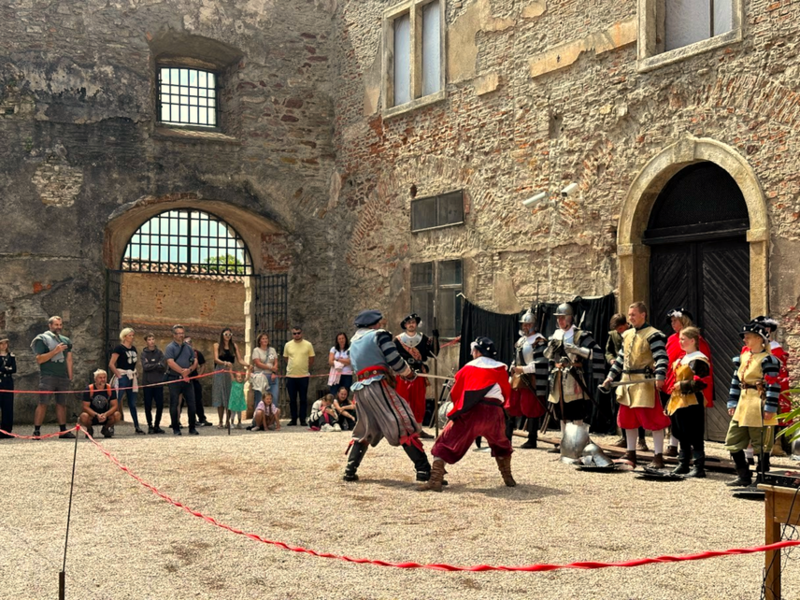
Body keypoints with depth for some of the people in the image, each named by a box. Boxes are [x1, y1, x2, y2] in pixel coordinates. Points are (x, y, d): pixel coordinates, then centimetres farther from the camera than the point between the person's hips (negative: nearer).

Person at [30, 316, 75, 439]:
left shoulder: (65, 340, 17)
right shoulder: (42, 339, 0)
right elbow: (39, 359, -9)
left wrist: (70, 377, 10)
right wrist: (55, 351, -17)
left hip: (63, 377, 5)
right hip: (48, 377, -5)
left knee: (62, 404, 8)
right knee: (43, 404, -8)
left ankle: (63, 431, 13)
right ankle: (36, 431, -6)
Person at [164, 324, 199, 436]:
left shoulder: (188, 347, 14)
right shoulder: (170, 347, -2)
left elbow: (195, 361, 9)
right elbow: (171, 363, -14)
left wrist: (189, 370, -10)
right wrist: (182, 371, -14)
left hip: (187, 379, 5)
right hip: (174, 379, -5)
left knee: (191, 403, 3)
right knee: (174, 404, 1)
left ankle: (192, 428, 10)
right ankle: (176, 429, 8)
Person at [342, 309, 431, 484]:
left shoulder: (354, 343, 24)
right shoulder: (379, 335, 2)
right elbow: (395, 362, -5)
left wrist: (391, 373, 21)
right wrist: (410, 374, 11)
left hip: (360, 390, 7)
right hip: (378, 386, -7)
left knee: (364, 430, 22)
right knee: (404, 427, -8)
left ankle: (350, 471, 13)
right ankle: (424, 471, -13)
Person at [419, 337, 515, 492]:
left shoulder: (468, 368, 12)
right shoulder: (501, 370, 14)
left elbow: (454, 395, 14)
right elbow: (506, 395, 16)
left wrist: (459, 408, 31)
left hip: (471, 413, -2)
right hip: (494, 413, 2)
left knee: (445, 444, 3)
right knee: (501, 444, 30)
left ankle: (435, 480, -11)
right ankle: (508, 478, 30)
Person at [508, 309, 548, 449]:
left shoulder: (539, 341, -8)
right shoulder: (520, 341, 19)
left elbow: (541, 365, -17)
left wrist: (524, 369, -17)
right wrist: (514, 369, 19)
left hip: (531, 382, -8)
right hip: (517, 380, 8)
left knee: (531, 411, -3)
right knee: (509, 408, 6)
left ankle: (532, 440, 5)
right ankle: (506, 438, 12)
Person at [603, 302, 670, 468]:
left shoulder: (653, 335, -10)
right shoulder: (627, 335, 14)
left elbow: (661, 357, -18)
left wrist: (659, 377, -32)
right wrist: (611, 376, 19)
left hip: (645, 382, -8)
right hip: (627, 381, 8)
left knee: (653, 418, -6)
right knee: (627, 418, 13)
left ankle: (658, 456, 0)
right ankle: (631, 454, 24)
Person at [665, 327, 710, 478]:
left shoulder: (699, 360, -13)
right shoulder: (681, 359, 16)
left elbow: (700, 383, -21)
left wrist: (682, 385, -16)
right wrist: (670, 403, 19)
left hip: (692, 403, -9)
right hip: (678, 402, 9)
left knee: (695, 437, -4)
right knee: (682, 436, 15)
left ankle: (699, 467, 1)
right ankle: (683, 465, 23)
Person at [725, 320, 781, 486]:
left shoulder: (767, 359, -12)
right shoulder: (743, 357, 12)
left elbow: (773, 385, -15)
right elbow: (736, 381, 16)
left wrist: (770, 408, -19)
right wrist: (732, 403, 13)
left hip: (759, 405, -9)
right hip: (743, 404, 9)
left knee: (761, 445, 1)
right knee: (733, 441, 10)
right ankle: (744, 477, 20)